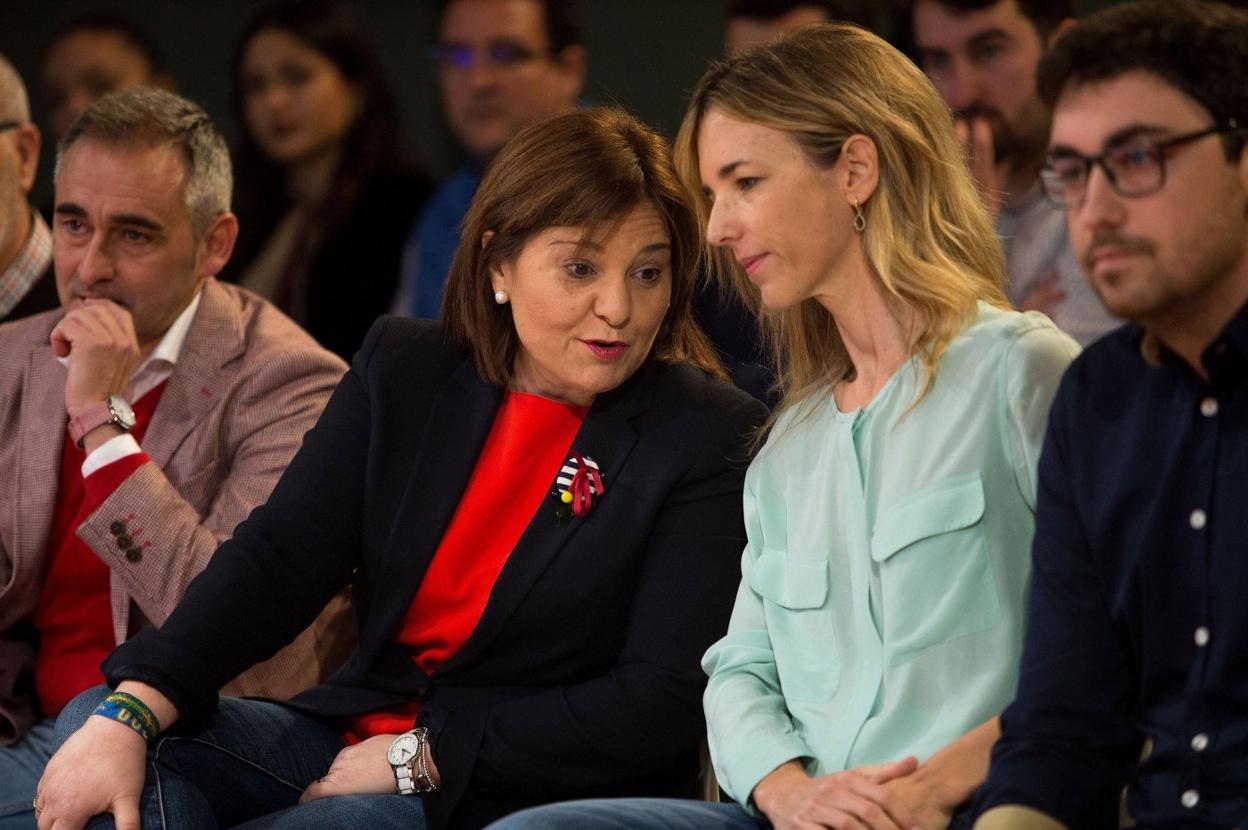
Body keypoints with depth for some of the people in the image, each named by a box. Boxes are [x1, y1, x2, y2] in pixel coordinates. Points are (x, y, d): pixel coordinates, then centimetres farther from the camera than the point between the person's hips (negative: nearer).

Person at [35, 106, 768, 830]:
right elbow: (281, 556, -3)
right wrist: (132, 711, -19)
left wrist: (424, 758, -15)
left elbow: (661, 710, -14)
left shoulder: (710, 441, -8)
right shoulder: (404, 369, 8)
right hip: (352, 740, 5)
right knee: (96, 716, -14)